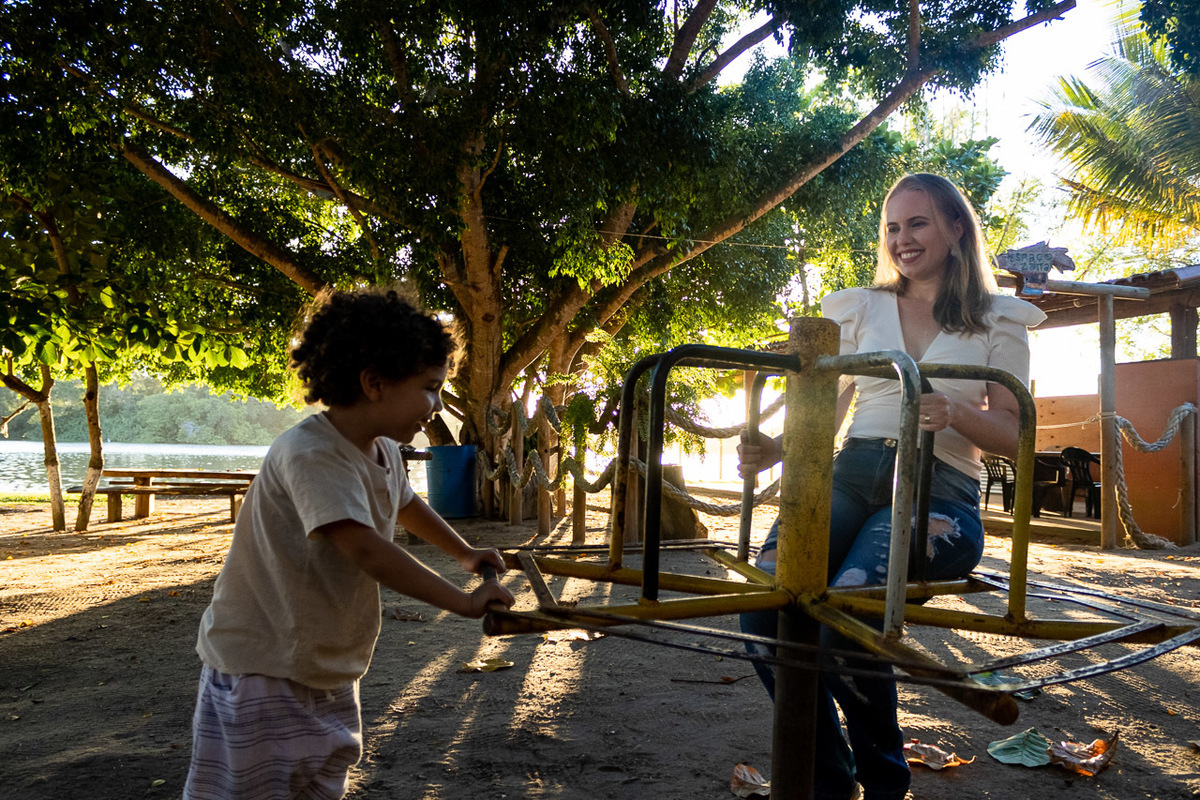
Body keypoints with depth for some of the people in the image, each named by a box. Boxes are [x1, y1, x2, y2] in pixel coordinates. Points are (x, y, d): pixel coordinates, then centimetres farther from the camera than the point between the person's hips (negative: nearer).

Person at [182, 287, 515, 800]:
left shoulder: (383, 451, 2)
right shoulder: (309, 453, -27)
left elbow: (404, 504, 26)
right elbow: (366, 549, -38)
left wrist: (464, 552, 25)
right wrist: (464, 602, -34)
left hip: (328, 671, 9)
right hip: (260, 667, -9)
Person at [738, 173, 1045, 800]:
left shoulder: (998, 321, 13)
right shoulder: (863, 308, 20)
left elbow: (1012, 435, 5)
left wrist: (955, 413, -17)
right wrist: (775, 450, -2)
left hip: (939, 490, -3)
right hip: (852, 474, 3)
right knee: (762, 612, -24)